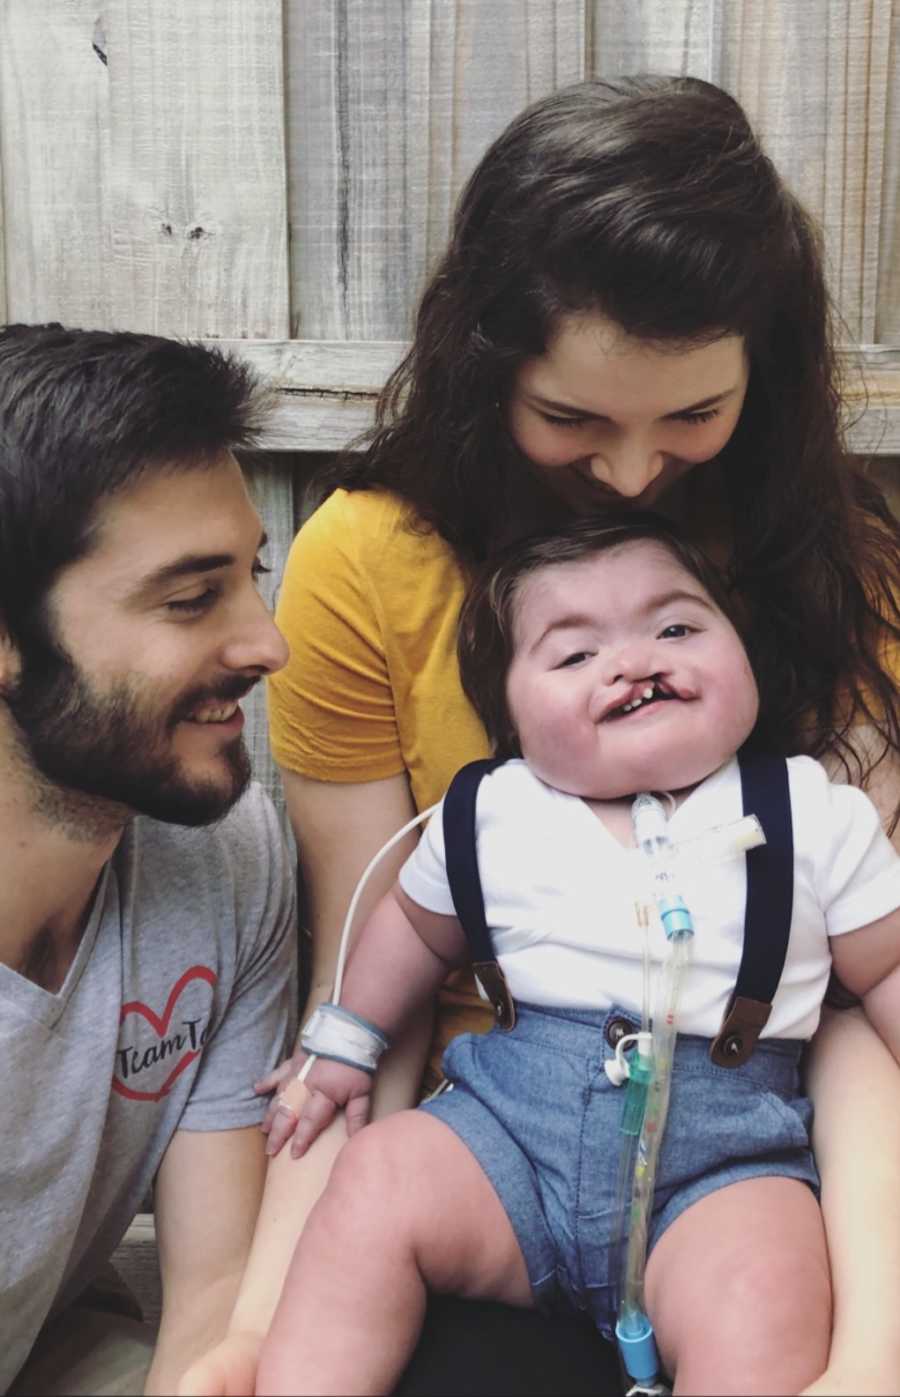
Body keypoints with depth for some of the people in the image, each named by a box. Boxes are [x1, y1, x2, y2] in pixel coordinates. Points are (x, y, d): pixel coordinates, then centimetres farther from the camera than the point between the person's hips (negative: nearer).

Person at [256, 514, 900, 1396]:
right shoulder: (489, 815, 5)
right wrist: (344, 1047, 23)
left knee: (763, 1324, -29)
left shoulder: (816, 815, 2)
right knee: (378, 1178, -20)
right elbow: (417, 928, 23)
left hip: (725, 1148, -2)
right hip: (509, 1119, 3)